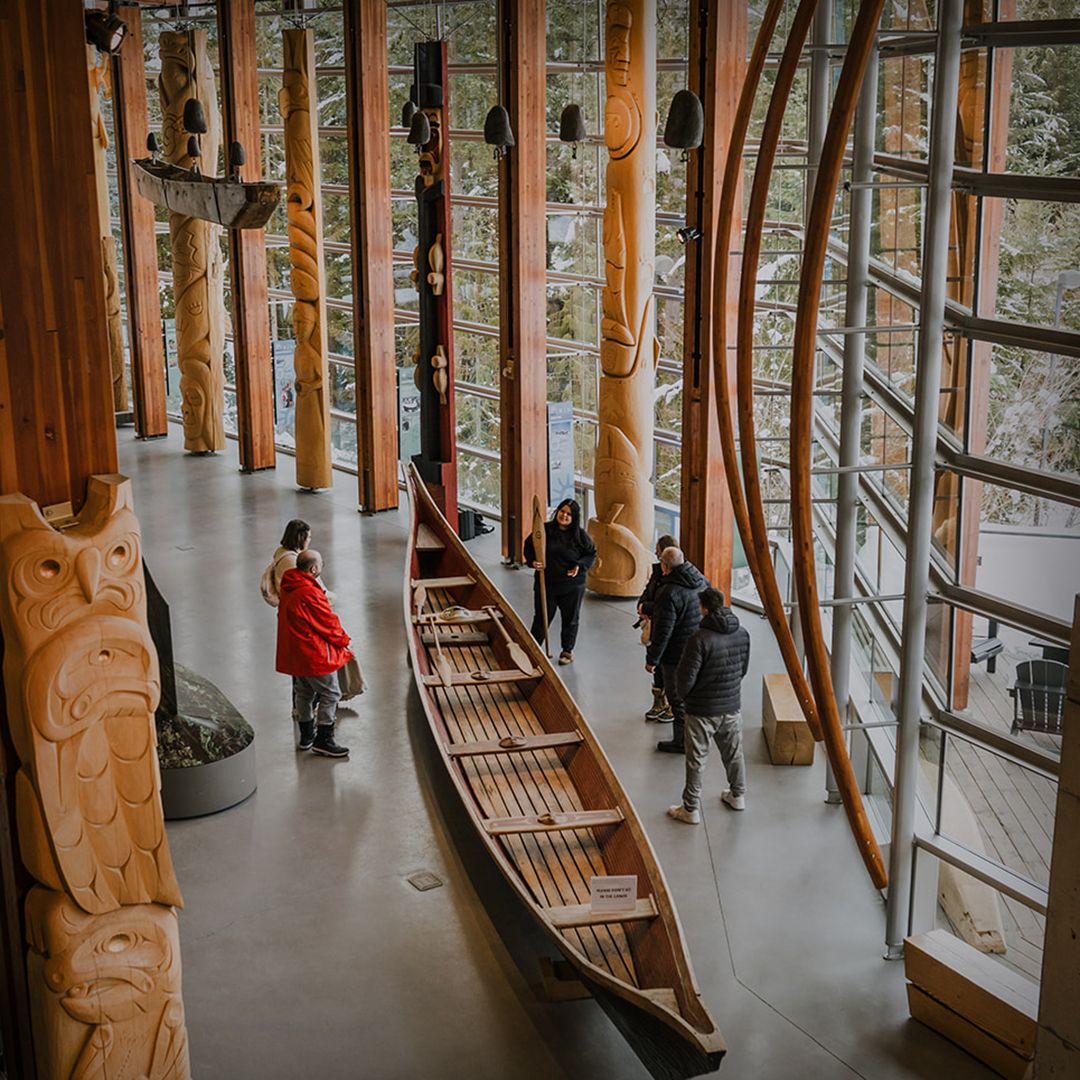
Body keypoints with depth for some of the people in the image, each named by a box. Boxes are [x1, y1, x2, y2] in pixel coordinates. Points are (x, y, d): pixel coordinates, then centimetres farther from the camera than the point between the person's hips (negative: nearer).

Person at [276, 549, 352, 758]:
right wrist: (343, 641, 1)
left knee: (303, 693, 20)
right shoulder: (310, 593, -25)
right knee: (330, 694, 1)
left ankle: (306, 737, 30)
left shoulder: (288, 589, 5)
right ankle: (323, 740, 3)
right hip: (314, 654, -10)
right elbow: (328, 623, -17)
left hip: (293, 653, 10)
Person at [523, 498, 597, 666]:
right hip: (546, 583, 0)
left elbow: (591, 553, 5)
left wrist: (580, 566, -12)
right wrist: (533, 561, -14)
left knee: (570, 619, 12)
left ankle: (567, 650, 29)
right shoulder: (544, 530, -5)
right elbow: (529, 546, 5)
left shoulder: (581, 535, -5)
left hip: (572, 586, 0)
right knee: (542, 618, 8)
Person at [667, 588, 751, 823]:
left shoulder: (700, 639, -24)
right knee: (734, 753, 23)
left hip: (702, 710, -5)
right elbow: (743, 669, 8)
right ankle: (738, 795, 40)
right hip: (732, 706, 6)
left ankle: (691, 809, 15)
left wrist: (683, 696, 2)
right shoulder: (742, 635, -4)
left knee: (696, 760, 7)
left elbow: (685, 677, -19)